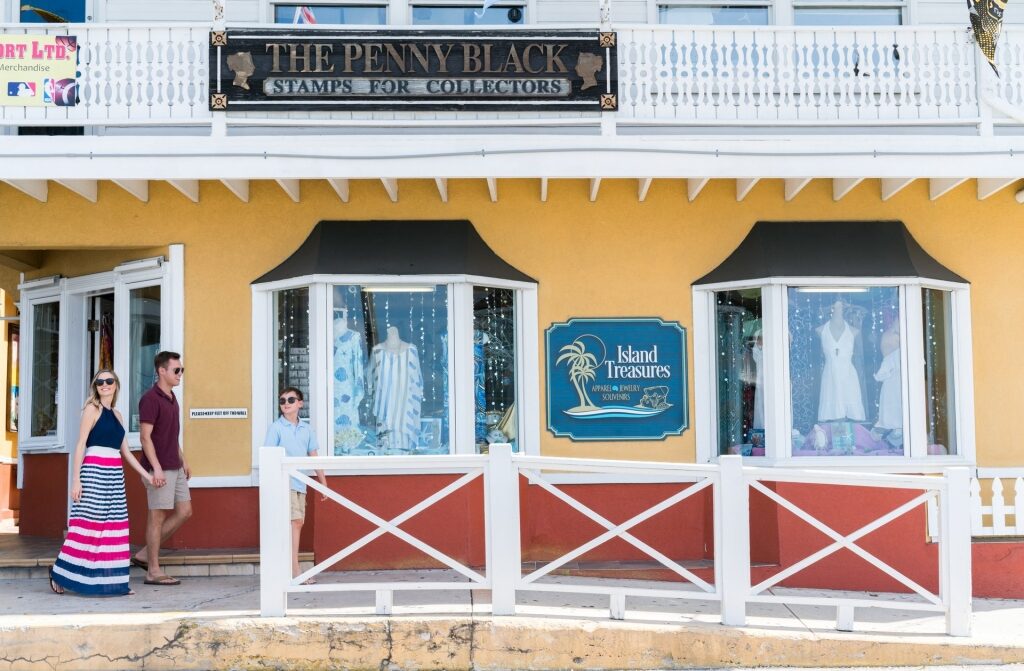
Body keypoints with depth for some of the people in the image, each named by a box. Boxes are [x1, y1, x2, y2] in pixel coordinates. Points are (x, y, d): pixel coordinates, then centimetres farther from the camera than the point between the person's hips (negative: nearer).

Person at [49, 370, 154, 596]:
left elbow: (126, 452, 19)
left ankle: (113, 581, 8)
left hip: (115, 475, 7)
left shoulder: (116, 414, 18)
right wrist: (76, 479, -14)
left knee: (114, 526, 5)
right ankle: (60, 575, 6)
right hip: (94, 471, -7)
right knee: (88, 524, -7)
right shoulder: (92, 408, -1)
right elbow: (81, 444, -7)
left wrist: (147, 475, 14)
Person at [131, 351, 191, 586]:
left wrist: (183, 461, 20)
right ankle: (153, 571, 5)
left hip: (175, 467, 9)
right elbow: (145, 436, -17)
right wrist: (156, 468, -22)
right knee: (158, 516, -3)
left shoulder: (171, 398, 15)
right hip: (159, 469, -9)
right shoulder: (150, 399, -13)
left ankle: (144, 554, 17)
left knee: (184, 511, 9)